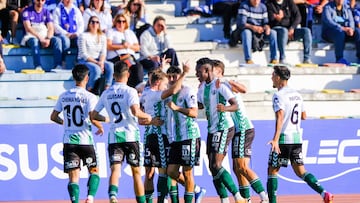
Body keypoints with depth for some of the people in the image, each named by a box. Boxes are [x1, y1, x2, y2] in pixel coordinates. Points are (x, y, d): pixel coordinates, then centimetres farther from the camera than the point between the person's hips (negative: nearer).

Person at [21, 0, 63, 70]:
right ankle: (38, 67, -49)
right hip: (31, 36, -3)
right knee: (35, 41, -38)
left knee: (57, 40, -25)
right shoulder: (27, 11, 0)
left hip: (45, 36, 4)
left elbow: (51, 28, 2)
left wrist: (48, 39, -19)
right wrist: (40, 38, -21)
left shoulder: (46, 12, 11)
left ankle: (58, 66, -36)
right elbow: (28, 28, -11)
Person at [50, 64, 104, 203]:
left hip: (68, 140, 3)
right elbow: (92, 118, -17)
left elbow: (53, 117, 10)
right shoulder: (89, 97, -8)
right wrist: (100, 127, 3)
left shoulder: (64, 96, 6)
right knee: (94, 170, 14)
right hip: (85, 139, -3)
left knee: (73, 176, 1)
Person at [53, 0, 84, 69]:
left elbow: (81, 24, 14)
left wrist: (77, 33, -7)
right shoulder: (58, 10, 8)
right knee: (65, 41, -39)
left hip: (75, 36, 3)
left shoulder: (76, 10, 20)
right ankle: (63, 63, -33)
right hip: (62, 34, -3)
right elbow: (55, 25, -2)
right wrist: (66, 33, -14)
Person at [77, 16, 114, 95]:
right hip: (84, 61, -5)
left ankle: (107, 89, -23)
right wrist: (96, 63, -21)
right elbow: (84, 54, -11)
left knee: (110, 66, -25)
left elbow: (103, 52, 6)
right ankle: (89, 91, -20)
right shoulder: (83, 36, -6)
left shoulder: (102, 37, 11)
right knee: (96, 69, -36)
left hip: (98, 61, 5)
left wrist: (101, 62, -17)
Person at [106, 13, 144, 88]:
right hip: (115, 57, -4)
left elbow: (137, 48, 22)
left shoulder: (130, 33, 29)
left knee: (138, 67, -29)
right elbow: (108, 46, 0)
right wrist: (122, 46, -8)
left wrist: (130, 46, 1)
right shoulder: (111, 32, 16)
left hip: (130, 56, 4)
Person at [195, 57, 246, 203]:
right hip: (212, 130, 9)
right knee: (213, 167, 5)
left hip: (224, 129, -9)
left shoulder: (220, 86, -15)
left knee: (216, 166, -17)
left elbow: (235, 105, -19)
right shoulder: (202, 87, 10)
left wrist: (225, 108, -39)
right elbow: (200, 105, 24)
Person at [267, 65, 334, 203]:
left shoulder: (279, 95, -10)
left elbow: (280, 117, -24)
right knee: (301, 172, 8)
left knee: (272, 170, 5)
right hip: (297, 137, 7)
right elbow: (303, 116, 21)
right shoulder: (297, 94, 13)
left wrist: (275, 139, -32)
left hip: (283, 138, -7)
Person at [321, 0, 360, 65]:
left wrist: (351, 29, -22)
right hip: (329, 32, -4)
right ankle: (339, 59, -36)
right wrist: (342, 28, -31)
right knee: (340, 33, -38)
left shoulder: (347, 8, 12)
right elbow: (328, 21, -19)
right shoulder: (328, 7, -4)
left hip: (344, 31, 5)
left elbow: (351, 21, 2)